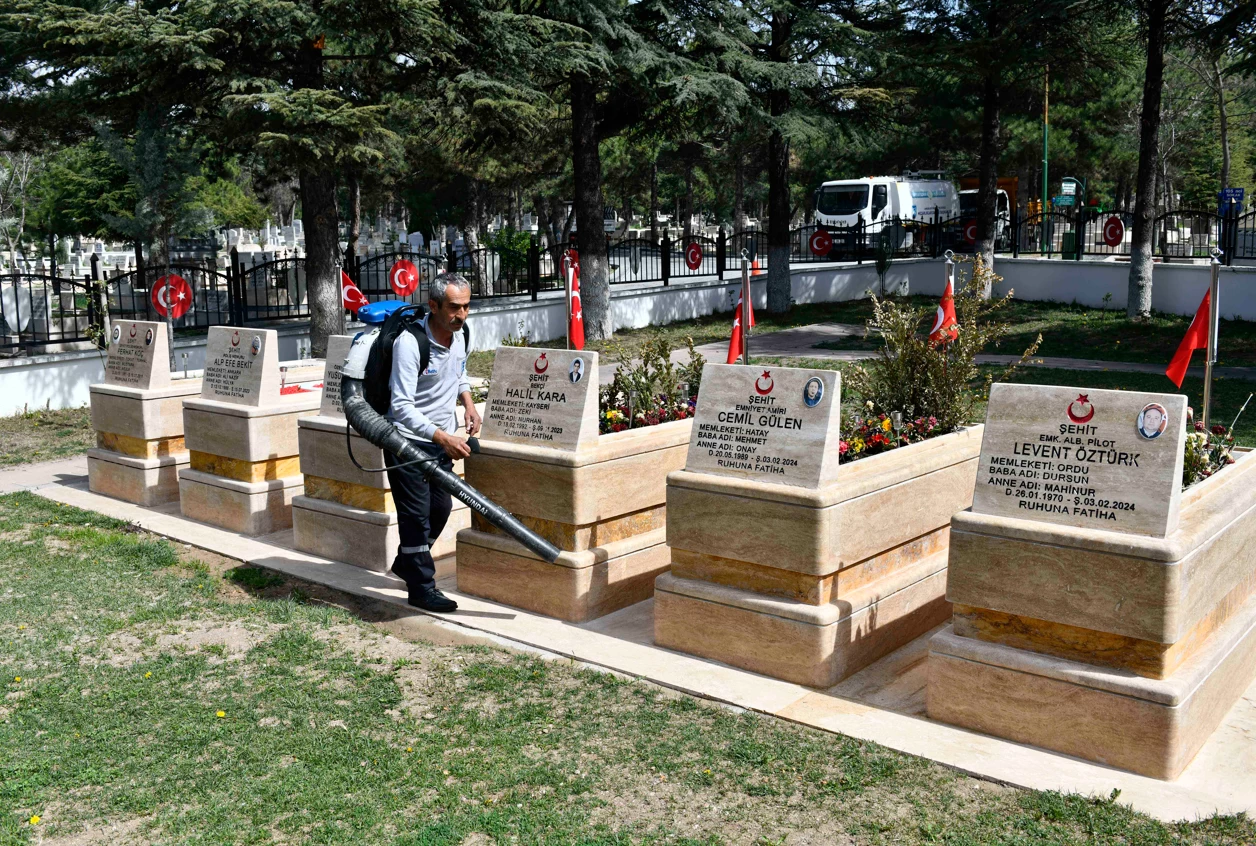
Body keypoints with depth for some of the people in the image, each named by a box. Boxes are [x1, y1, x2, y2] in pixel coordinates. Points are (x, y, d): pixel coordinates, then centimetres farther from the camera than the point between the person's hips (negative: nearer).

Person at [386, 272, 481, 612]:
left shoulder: (459, 336, -2)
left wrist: (468, 403, 2)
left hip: (441, 440, 8)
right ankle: (421, 587, 8)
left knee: (440, 507, 16)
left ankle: (406, 562, 39)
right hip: (408, 441, -8)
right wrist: (443, 437, -38)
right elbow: (401, 406, -30)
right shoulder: (409, 342, -26)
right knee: (416, 513, -4)